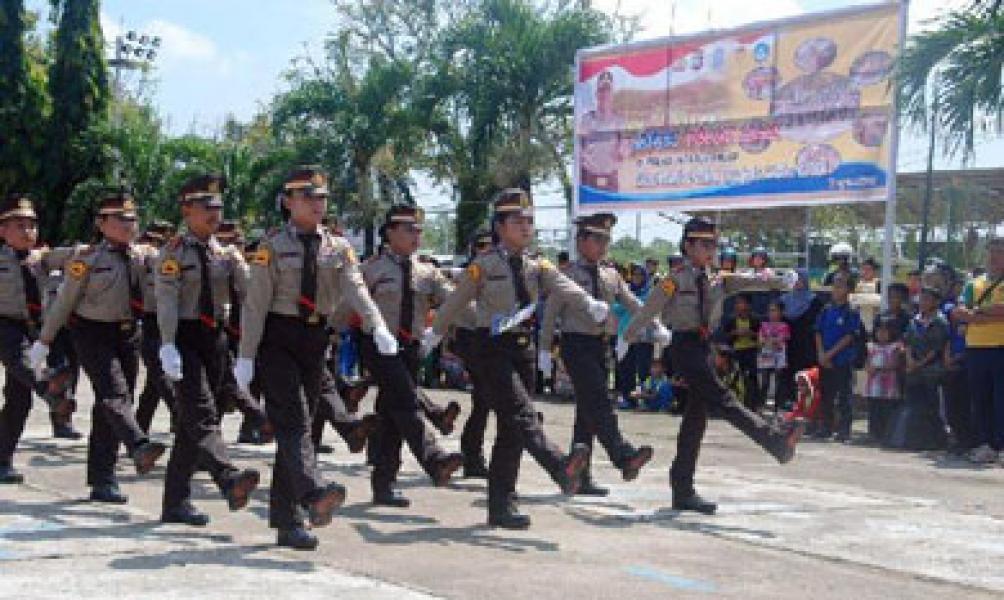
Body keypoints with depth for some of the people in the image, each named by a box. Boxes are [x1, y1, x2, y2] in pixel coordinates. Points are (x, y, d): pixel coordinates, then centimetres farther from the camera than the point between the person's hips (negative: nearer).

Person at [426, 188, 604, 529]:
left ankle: (501, 505, 13)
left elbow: (563, 287, -10)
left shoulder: (537, 267, 10)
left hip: (524, 349, 6)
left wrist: (590, 303, -30)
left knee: (511, 429, 7)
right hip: (494, 350, -6)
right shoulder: (484, 267, -3)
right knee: (522, 413, -24)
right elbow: (454, 303, 7)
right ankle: (561, 467, -48)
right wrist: (433, 336, 17)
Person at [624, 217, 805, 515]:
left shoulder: (714, 281, 14)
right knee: (723, 399, -22)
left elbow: (745, 282, 3)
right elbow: (647, 312, -4)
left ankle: (683, 490, 15)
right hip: (685, 348, -8)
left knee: (695, 418, 9)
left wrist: (780, 281, -11)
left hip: (703, 349, 8)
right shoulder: (676, 280, -4)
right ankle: (776, 441, -41)